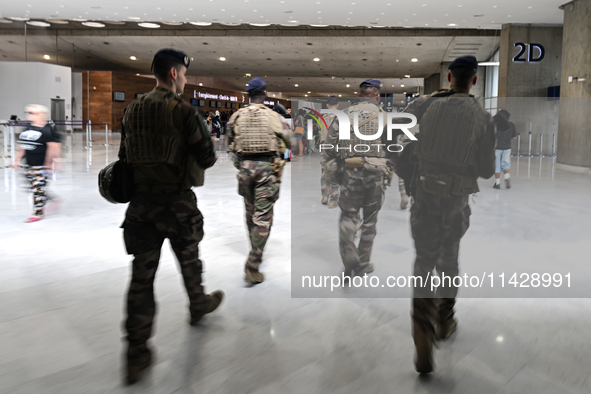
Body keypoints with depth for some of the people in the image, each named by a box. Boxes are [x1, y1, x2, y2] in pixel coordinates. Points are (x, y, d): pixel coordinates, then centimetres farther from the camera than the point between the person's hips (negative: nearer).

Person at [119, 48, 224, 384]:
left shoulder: (133, 110, 5)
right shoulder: (184, 111, -13)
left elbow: (126, 155, 11)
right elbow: (208, 158, -13)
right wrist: (204, 146, 8)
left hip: (141, 203, 5)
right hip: (177, 202, -4)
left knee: (142, 274, 5)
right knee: (189, 261, 21)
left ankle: (136, 355, 9)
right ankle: (199, 306, 47)